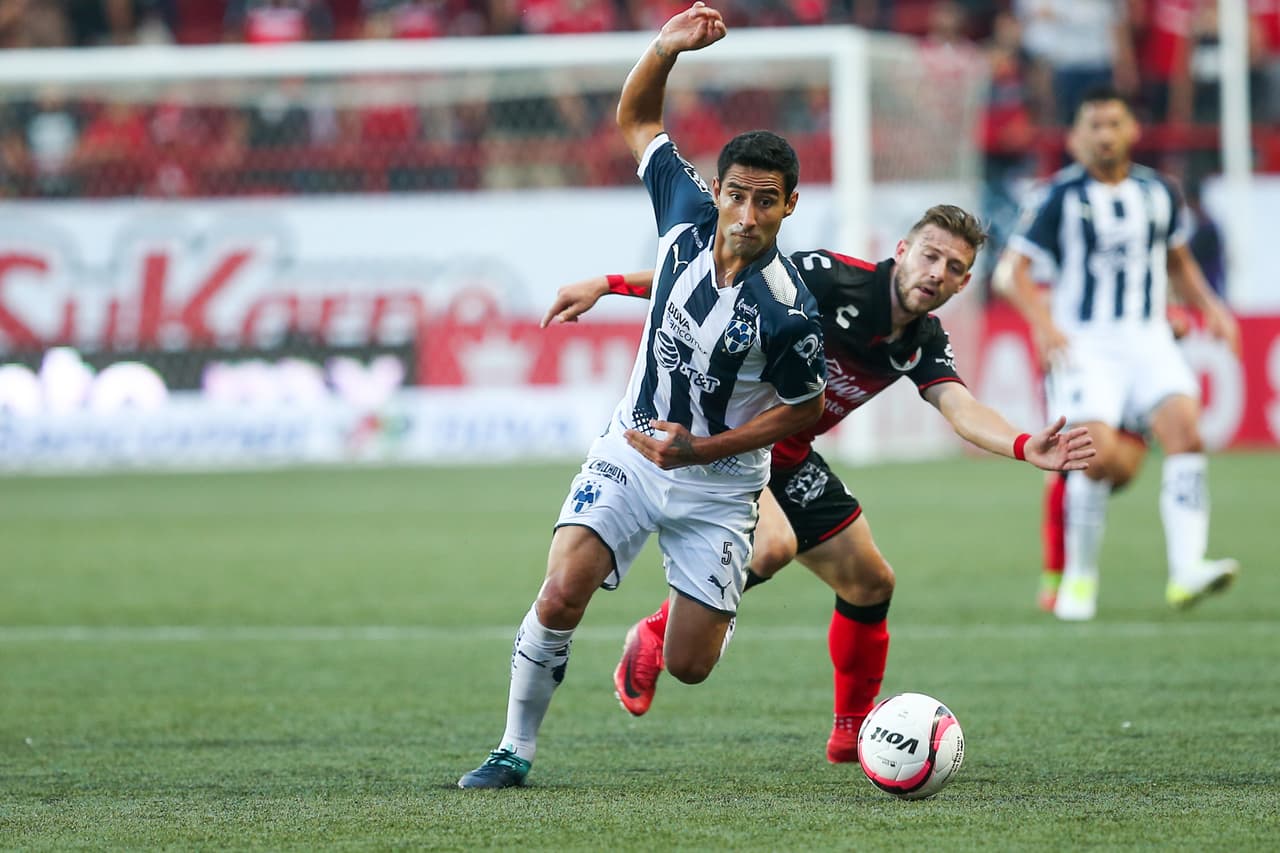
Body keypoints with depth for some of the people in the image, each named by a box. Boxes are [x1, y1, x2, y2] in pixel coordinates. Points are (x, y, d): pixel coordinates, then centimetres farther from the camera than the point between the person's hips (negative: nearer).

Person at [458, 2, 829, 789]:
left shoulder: (787, 310, -24)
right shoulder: (688, 213, -12)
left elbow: (806, 407, -9)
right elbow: (637, 121, 3)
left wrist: (699, 449, -15)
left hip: (717, 482, -2)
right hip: (632, 452, 2)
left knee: (689, 668, 0)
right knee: (562, 595, -20)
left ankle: (660, 637, 39)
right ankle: (517, 749, -2)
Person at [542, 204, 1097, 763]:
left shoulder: (926, 344, -4)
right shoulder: (833, 279, -23)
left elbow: (962, 411, -20)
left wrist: (1025, 447, -42)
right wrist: (608, 285, -23)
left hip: (787, 460, 8)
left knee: (870, 584, 9)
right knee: (772, 545, -33)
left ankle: (853, 733, 29)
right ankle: (653, 637, -10)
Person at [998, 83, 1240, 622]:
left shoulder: (1158, 193, 11)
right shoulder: (1063, 197, -1)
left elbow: (1178, 261, 27)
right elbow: (1017, 270, -2)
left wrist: (1209, 307, 12)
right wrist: (1042, 323, -18)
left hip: (1149, 341, 3)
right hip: (1084, 345, -3)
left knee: (1185, 426, -21)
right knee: (1099, 452, -20)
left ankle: (1187, 570, -28)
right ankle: (1079, 578, 0)